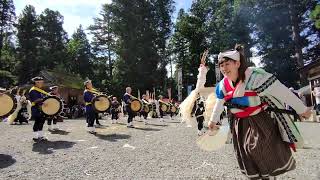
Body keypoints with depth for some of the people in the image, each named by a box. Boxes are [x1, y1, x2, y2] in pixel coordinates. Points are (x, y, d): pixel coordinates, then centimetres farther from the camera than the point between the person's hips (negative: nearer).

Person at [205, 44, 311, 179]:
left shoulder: (254, 76, -26)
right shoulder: (222, 85, -6)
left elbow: (281, 91, -21)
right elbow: (219, 104, 9)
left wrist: (301, 109, -14)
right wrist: (213, 120, 19)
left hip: (260, 120, -5)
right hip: (240, 124, 5)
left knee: (272, 152, 0)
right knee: (247, 155, 12)